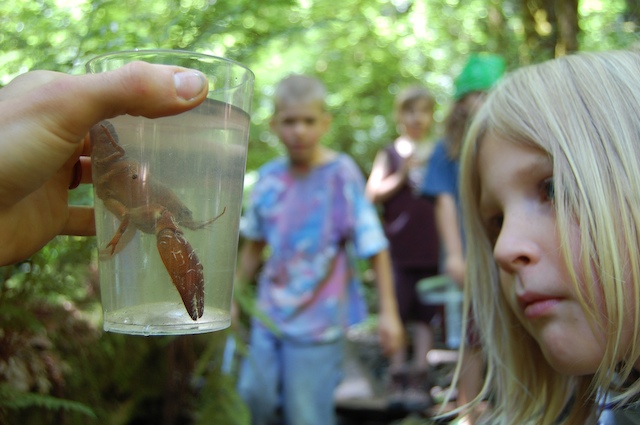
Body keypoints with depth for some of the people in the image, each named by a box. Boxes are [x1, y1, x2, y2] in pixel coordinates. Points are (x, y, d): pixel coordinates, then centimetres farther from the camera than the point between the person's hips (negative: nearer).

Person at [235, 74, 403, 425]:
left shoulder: (342, 175, -14)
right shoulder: (269, 178, -1)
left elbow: (375, 248, -13)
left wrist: (388, 311, -15)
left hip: (318, 321, -4)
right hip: (270, 316, 5)